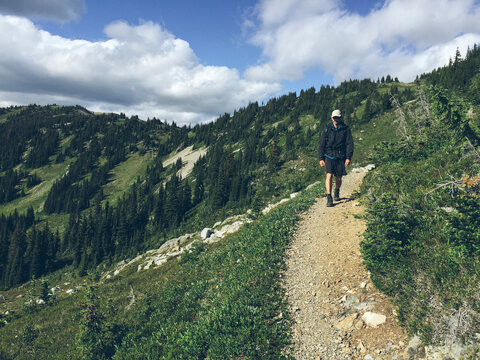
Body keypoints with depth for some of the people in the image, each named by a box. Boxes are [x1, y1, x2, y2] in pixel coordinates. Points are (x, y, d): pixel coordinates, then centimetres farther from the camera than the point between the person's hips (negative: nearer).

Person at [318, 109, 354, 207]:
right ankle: (329, 198, -16)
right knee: (329, 175, -16)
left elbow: (349, 144, 2)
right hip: (329, 156, 0)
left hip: (340, 157, 0)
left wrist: (348, 157, -8)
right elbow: (322, 144, 7)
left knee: (338, 178, 7)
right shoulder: (327, 129, 5)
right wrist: (321, 158, 2)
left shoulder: (345, 129, 3)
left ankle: (337, 193, 35)